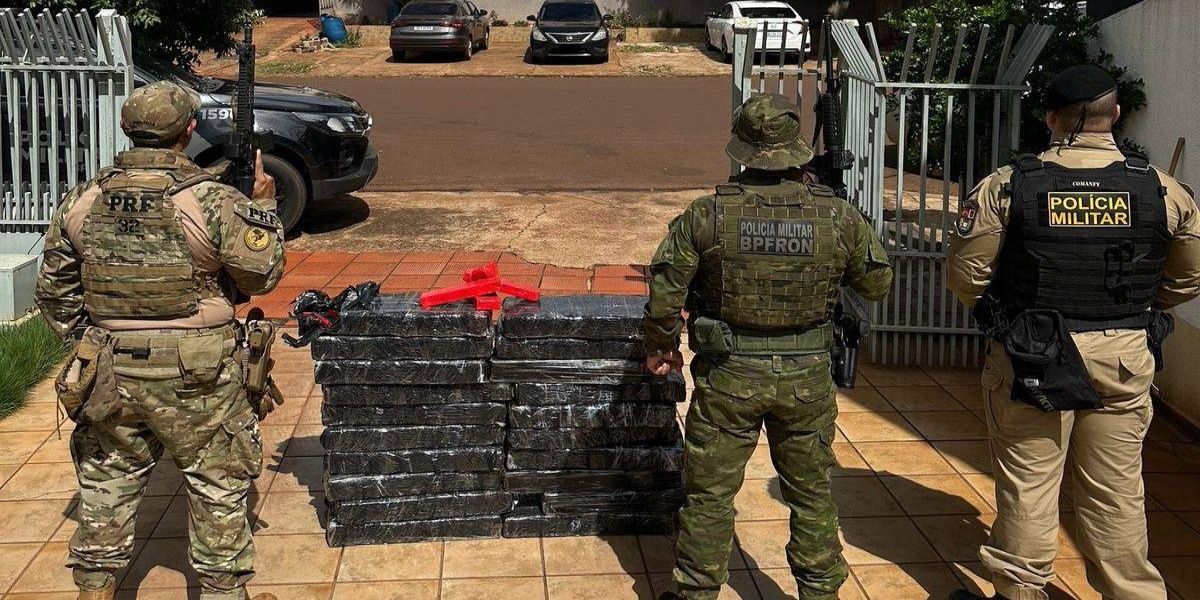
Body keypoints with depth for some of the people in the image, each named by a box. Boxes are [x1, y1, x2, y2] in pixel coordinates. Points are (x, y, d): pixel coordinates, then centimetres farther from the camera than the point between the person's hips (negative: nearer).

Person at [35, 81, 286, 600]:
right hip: (196, 379, -4)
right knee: (218, 485, 11)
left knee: (107, 482, 18)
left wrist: (82, 334, 24)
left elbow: (55, 291, 9)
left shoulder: (82, 201, 1)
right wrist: (263, 207, 7)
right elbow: (262, 275, -5)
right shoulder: (213, 202, -14)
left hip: (109, 372, 4)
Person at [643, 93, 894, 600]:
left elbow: (664, 293, -9)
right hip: (807, 377, 2)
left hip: (728, 375, -1)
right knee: (812, 494, 19)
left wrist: (660, 347, 9)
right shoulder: (838, 216, -8)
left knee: (709, 493, 13)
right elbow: (878, 283, 5)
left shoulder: (707, 215, -12)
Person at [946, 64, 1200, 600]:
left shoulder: (1007, 187, -10)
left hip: (1030, 359, -2)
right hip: (1124, 360, 2)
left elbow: (966, 274, -5)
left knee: (1027, 481, 10)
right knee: (1115, 487, 13)